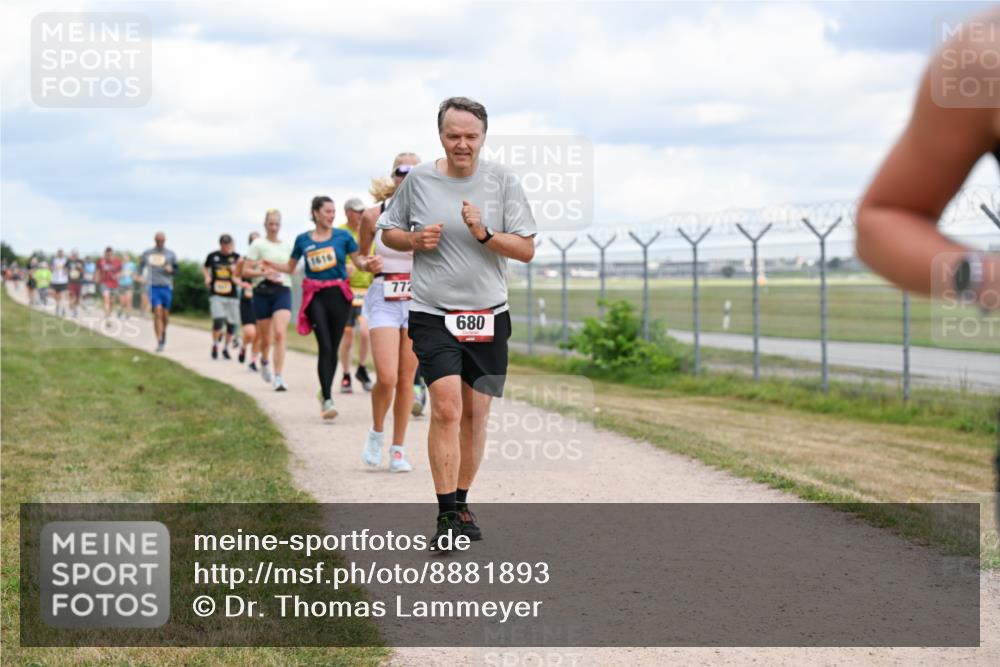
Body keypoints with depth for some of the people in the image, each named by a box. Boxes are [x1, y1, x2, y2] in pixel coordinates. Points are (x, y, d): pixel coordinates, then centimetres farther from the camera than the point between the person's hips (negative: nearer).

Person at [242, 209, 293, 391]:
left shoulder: (287, 246, 10)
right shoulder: (258, 245, 0)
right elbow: (246, 271, -3)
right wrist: (265, 273, -18)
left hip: (283, 291, 1)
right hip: (263, 292, -1)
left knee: (280, 333, -17)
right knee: (266, 338, 7)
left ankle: (278, 377, -19)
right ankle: (264, 360, 43)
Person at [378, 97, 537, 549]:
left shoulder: (502, 181, 1)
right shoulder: (417, 180, 1)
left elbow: (527, 249, -1)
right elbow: (388, 232, 14)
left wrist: (484, 233, -17)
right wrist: (416, 240, -7)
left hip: (488, 316, 2)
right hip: (433, 315, -2)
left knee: (476, 414, 9)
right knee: (447, 409, -16)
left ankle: (462, 504, 25)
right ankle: (446, 517, -13)